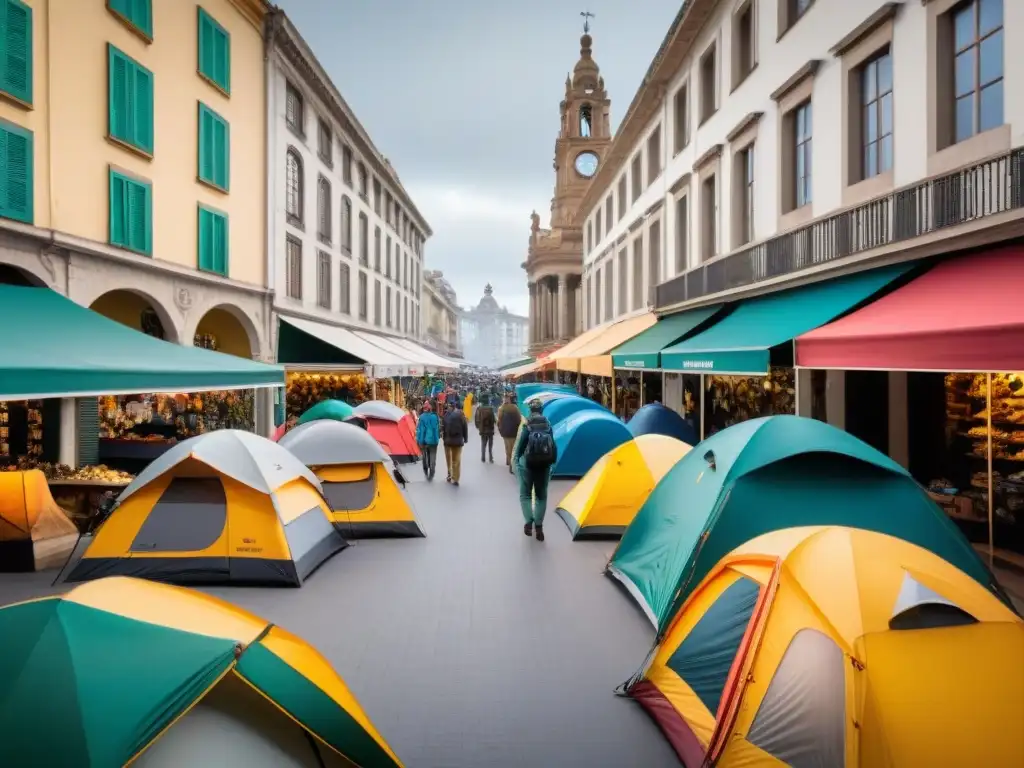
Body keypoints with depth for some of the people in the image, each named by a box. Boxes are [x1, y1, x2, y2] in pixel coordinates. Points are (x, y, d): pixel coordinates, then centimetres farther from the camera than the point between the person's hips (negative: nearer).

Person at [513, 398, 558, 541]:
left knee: (525, 494, 13)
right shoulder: (548, 425, -2)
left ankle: (529, 522, -2)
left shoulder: (527, 426, -13)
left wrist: (517, 460, 1)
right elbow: (553, 445, 3)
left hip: (528, 463, -3)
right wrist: (552, 461, 13)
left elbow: (520, 445, -11)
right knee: (541, 496, 15)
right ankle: (539, 526, 10)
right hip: (544, 464, 3)